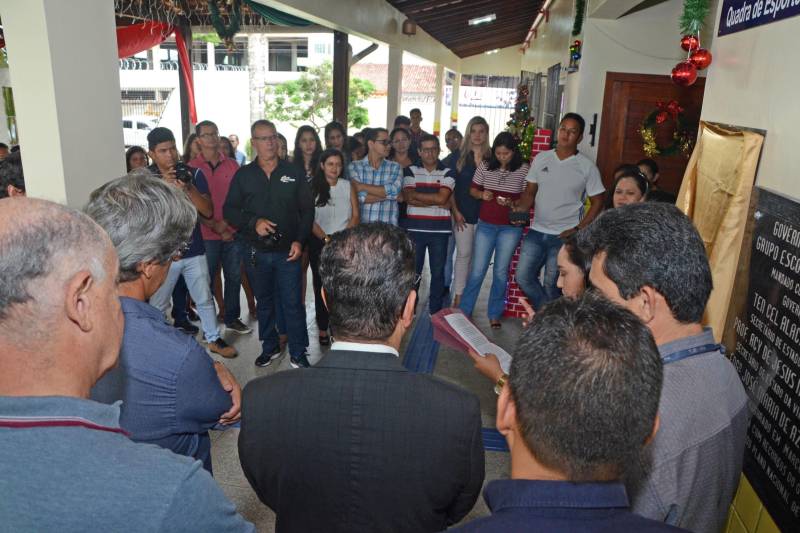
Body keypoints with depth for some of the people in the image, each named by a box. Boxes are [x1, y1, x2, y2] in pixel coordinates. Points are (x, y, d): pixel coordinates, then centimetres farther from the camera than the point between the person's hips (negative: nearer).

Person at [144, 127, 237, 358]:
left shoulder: (193, 174, -2)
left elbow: (208, 211, -8)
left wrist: (188, 189, -23)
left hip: (194, 250, 2)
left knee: (205, 299, 13)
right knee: (158, 305, 8)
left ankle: (213, 339, 28)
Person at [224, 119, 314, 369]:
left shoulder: (294, 173, 3)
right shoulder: (243, 175, 4)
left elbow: (307, 210, 4)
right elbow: (229, 210, 2)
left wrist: (299, 241, -8)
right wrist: (253, 222, -15)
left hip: (288, 252, -2)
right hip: (256, 253, 2)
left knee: (293, 304, -1)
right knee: (264, 302, 14)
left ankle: (298, 354, 11)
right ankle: (270, 348, 30)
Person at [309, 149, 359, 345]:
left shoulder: (348, 186, 6)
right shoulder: (313, 187, 0)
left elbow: (355, 216, 3)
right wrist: (326, 238, -12)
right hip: (320, 243, -1)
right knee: (321, 286, 3)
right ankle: (323, 329, 12)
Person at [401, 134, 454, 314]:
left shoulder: (447, 173, 5)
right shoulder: (411, 171, 5)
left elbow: (442, 198, -11)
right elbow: (408, 198, -10)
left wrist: (417, 195, -6)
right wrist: (436, 202, -13)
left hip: (440, 229, 0)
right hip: (415, 228, 0)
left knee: (438, 271, 6)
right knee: (413, 270, 7)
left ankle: (435, 312, 17)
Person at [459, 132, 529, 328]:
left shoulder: (523, 169, -6)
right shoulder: (485, 166, 0)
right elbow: (473, 189, 10)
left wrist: (512, 203, -21)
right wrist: (481, 195, -12)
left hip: (510, 227, -1)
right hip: (485, 224, 1)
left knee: (501, 272, 7)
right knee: (477, 270, 3)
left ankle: (495, 314, 21)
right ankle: (464, 311, 15)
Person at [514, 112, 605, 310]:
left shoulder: (587, 167, -5)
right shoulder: (541, 159, 5)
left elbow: (597, 203, -1)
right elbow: (530, 192, 10)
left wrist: (578, 230, -11)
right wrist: (520, 210, -11)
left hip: (564, 236, -4)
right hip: (536, 232, 4)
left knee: (551, 285, 4)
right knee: (523, 277, 0)